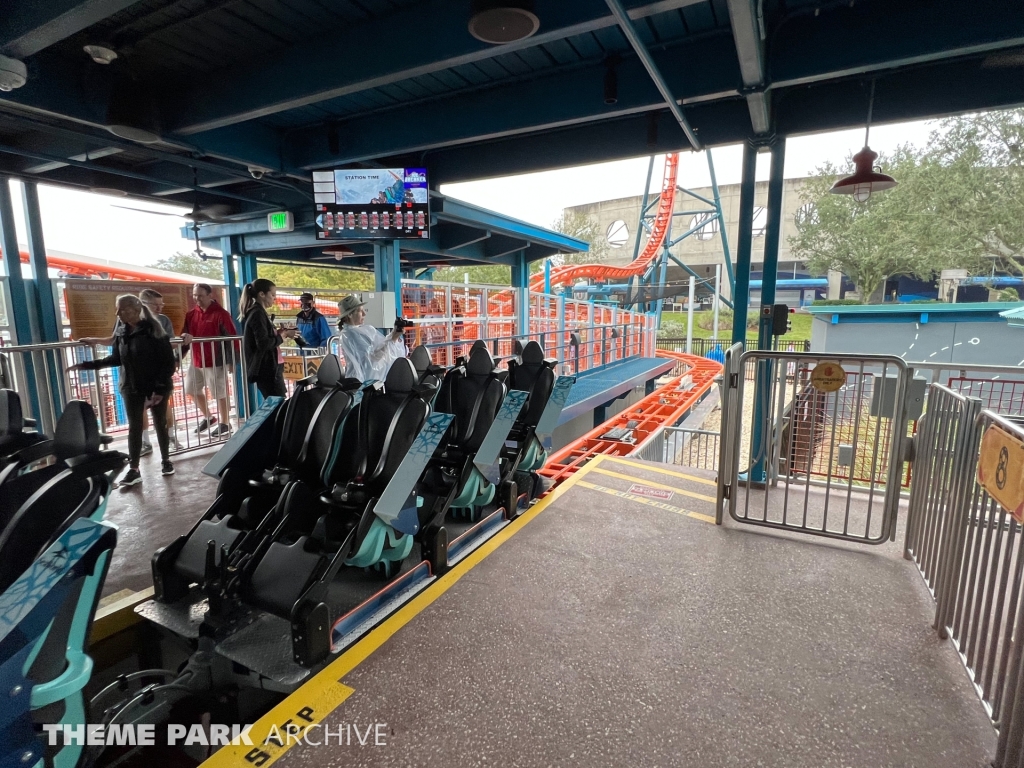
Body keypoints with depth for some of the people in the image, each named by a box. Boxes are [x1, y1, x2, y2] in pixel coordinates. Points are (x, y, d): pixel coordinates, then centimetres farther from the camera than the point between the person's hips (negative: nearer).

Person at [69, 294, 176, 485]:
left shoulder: (153, 330, -14)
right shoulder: (121, 333, 3)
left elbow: (168, 362, -16)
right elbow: (117, 359, 16)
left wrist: (160, 387, -20)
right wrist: (86, 365, 11)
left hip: (157, 387, -5)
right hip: (132, 388, 5)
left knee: (160, 424, 9)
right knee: (134, 427, 8)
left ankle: (165, 460, 25)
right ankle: (134, 469, 15)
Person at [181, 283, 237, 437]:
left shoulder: (221, 314, -13)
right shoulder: (191, 314, 8)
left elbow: (232, 337, -13)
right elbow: (185, 336, 8)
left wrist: (232, 360, -14)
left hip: (216, 361, -8)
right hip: (196, 361, 8)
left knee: (220, 393, 2)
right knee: (191, 390, 17)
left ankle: (224, 423, 17)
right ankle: (208, 417, 34)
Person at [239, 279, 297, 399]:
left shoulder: (258, 312, 17)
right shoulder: (257, 313, -13)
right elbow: (264, 344, -22)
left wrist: (278, 332, 6)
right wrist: (282, 336, -10)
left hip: (269, 367, 10)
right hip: (267, 368, -10)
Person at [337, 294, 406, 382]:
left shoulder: (369, 329, 7)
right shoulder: (348, 335, -12)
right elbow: (372, 357, -20)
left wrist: (394, 337, -6)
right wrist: (392, 340, -23)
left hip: (377, 377, 6)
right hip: (361, 380, -6)